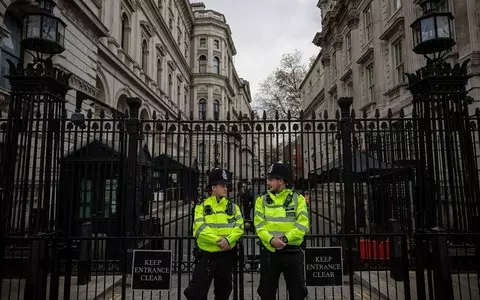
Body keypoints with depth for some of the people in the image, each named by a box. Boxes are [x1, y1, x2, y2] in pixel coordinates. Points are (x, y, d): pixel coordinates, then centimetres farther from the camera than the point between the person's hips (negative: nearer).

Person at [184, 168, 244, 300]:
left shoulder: (232, 206, 6)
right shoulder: (201, 206, -2)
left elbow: (239, 226, -4)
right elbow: (200, 228, -14)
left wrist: (228, 240, -21)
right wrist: (218, 240, -22)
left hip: (226, 255, 3)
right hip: (206, 255, -2)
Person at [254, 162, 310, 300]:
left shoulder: (298, 199, 1)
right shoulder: (262, 200, 5)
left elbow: (303, 224, -9)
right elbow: (259, 225, -4)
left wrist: (285, 238, -21)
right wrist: (271, 239, -21)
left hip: (292, 251, -1)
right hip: (269, 251, 2)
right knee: (267, 289, 11)